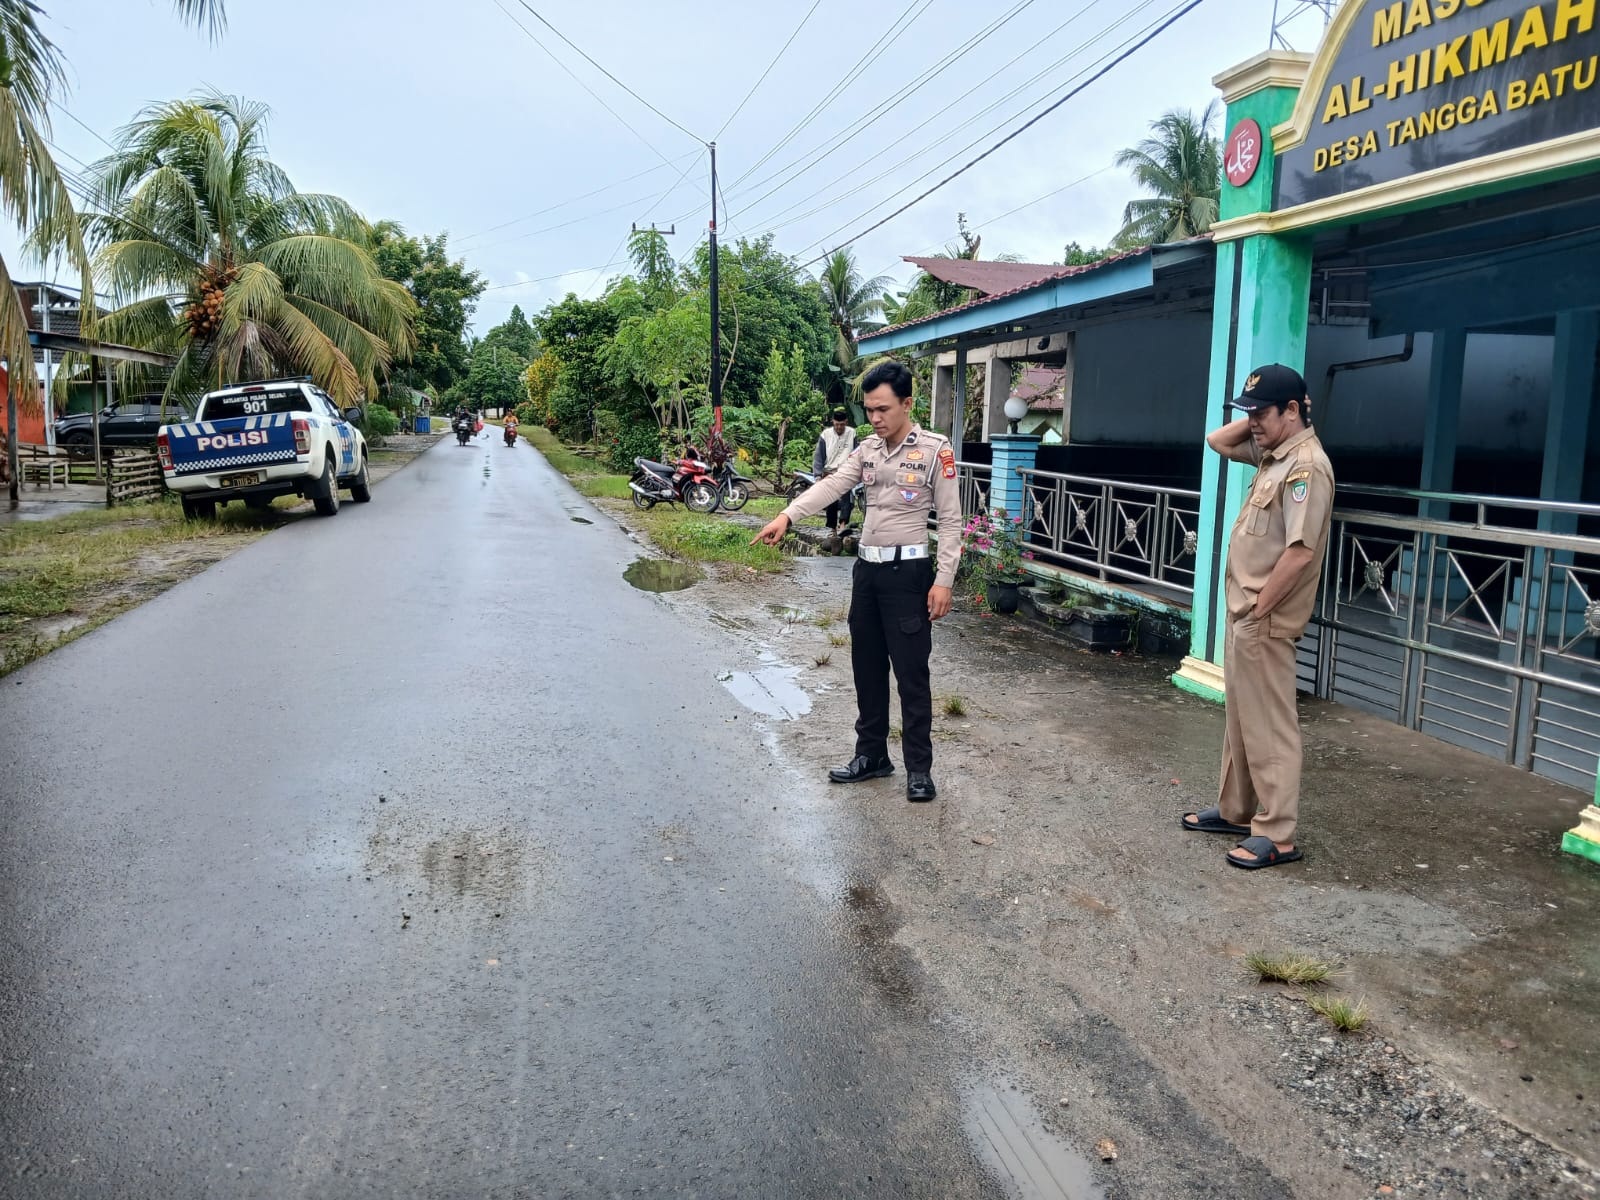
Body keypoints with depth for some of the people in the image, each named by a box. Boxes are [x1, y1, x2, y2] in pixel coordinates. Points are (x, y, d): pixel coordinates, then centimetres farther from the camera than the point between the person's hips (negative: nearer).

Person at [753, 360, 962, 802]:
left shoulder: (934, 450, -8)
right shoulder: (867, 449, 8)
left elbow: (951, 520, -8)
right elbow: (831, 485, -7)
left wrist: (943, 580, -15)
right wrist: (787, 515, -23)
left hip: (907, 571, -6)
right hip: (867, 568, 6)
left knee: (911, 672, -1)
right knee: (867, 667, 13)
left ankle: (919, 767, 9)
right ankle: (872, 754, 26)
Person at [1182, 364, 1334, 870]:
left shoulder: (1306, 465, -19)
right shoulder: (1272, 452, 10)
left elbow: (1300, 551, -25)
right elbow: (1217, 441, 24)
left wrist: (1258, 609, -19)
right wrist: (1255, 420, 8)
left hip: (1264, 620, -10)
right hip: (1242, 612, 10)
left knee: (1268, 726, -4)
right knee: (1240, 718, 18)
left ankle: (1277, 835, 4)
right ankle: (1234, 810, 30)